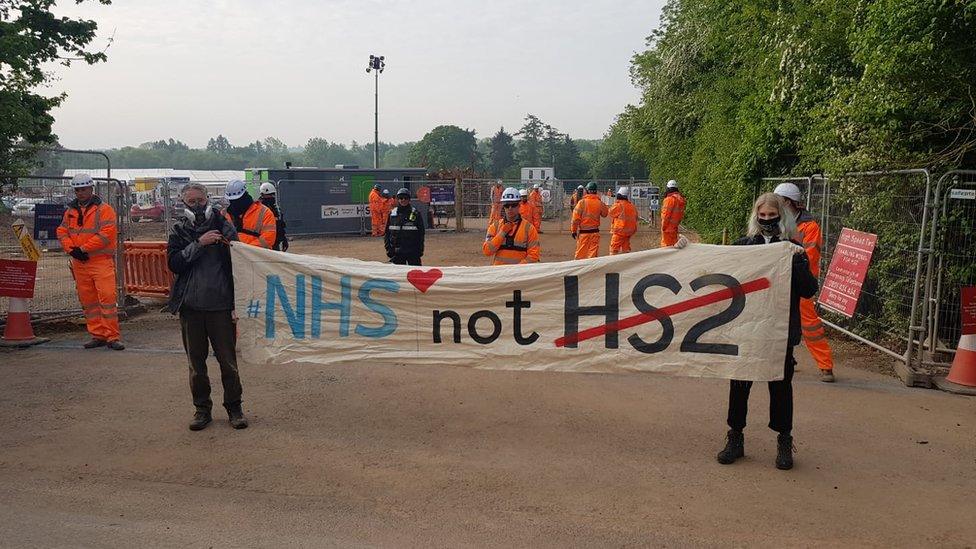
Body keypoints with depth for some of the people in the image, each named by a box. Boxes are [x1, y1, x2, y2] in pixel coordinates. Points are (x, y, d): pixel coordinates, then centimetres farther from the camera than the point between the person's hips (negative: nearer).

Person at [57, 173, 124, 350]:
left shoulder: (104, 209, -4)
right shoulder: (71, 211, 16)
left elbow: (107, 233, -15)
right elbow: (62, 232, 13)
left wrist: (84, 248, -15)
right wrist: (71, 249, -5)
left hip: (101, 261, -6)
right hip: (79, 263, 6)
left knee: (107, 297, -12)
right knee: (87, 301, 9)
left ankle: (112, 337, -8)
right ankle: (97, 335, 17)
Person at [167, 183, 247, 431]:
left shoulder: (224, 227, 3)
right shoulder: (179, 231, 9)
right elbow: (173, 263, -5)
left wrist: (236, 304, -3)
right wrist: (198, 244, -16)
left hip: (220, 305, -2)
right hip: (190, 306, 2)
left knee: (228, 361, 1)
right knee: (196, 362, 10)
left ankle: (234, 408, 15)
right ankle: (202, 409, 22)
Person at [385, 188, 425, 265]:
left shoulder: (416, 214, 1)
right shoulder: (392, 214, 6)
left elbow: (421, 233, 3)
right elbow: (387, 233, 10)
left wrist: (420, 249, -4)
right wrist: (388, 249, 2)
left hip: (413, 251, -2)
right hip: (397, 252, 2)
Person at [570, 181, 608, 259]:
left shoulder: (582, 202, -9)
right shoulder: (600, 203, -2)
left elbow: (576, 218, -8)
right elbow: (605, 214, 17)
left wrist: (573, 230, 0)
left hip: (583, 232, -2)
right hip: (595, 232, 2)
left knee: (580, 253, 5)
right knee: (593, 252, 6)